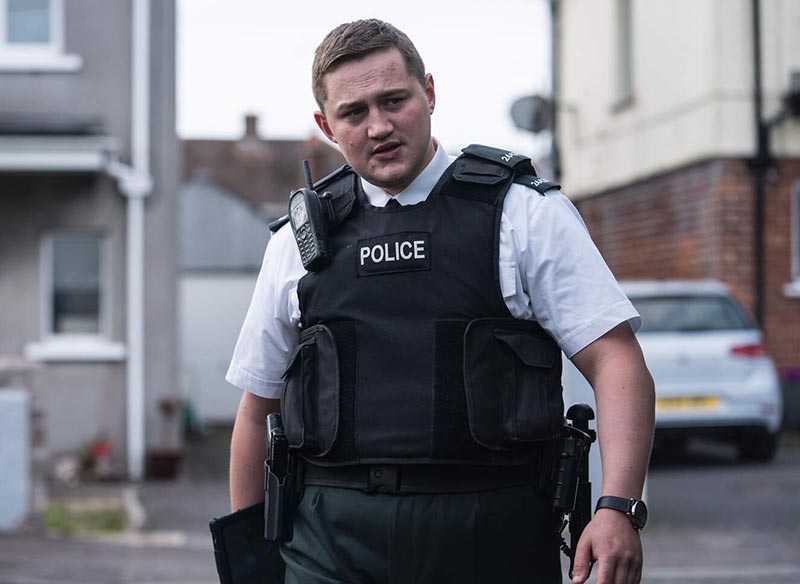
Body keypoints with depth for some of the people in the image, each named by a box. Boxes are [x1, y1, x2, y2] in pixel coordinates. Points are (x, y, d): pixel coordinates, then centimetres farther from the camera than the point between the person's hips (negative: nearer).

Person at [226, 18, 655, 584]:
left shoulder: (526, 213, 2)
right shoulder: (300, 242, 11)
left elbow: (618, 364, -4)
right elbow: (258, 408, 18)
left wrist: (618, 508, -18)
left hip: (491, 537, -2)